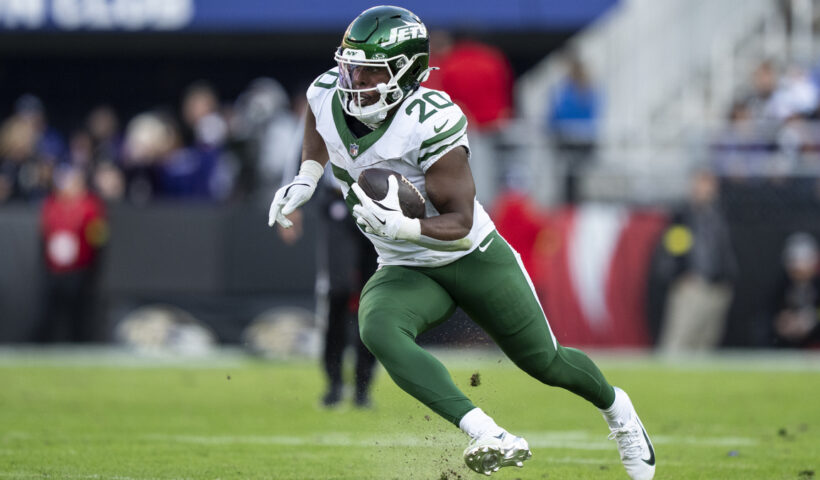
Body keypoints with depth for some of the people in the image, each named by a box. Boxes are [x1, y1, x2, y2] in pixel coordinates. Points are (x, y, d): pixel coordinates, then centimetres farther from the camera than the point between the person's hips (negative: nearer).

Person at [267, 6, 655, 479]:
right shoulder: (327, 97, -11)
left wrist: (401, 226, -41)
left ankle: (615, 406, 47)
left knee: (545, 361, 10)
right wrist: (303, 182, -1)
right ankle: (491, 439, -41)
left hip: (473, 257, -4)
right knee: (378, 331, -31)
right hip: (405, 271, 4)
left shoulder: (430, 122, -28)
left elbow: (459, 221, -25)